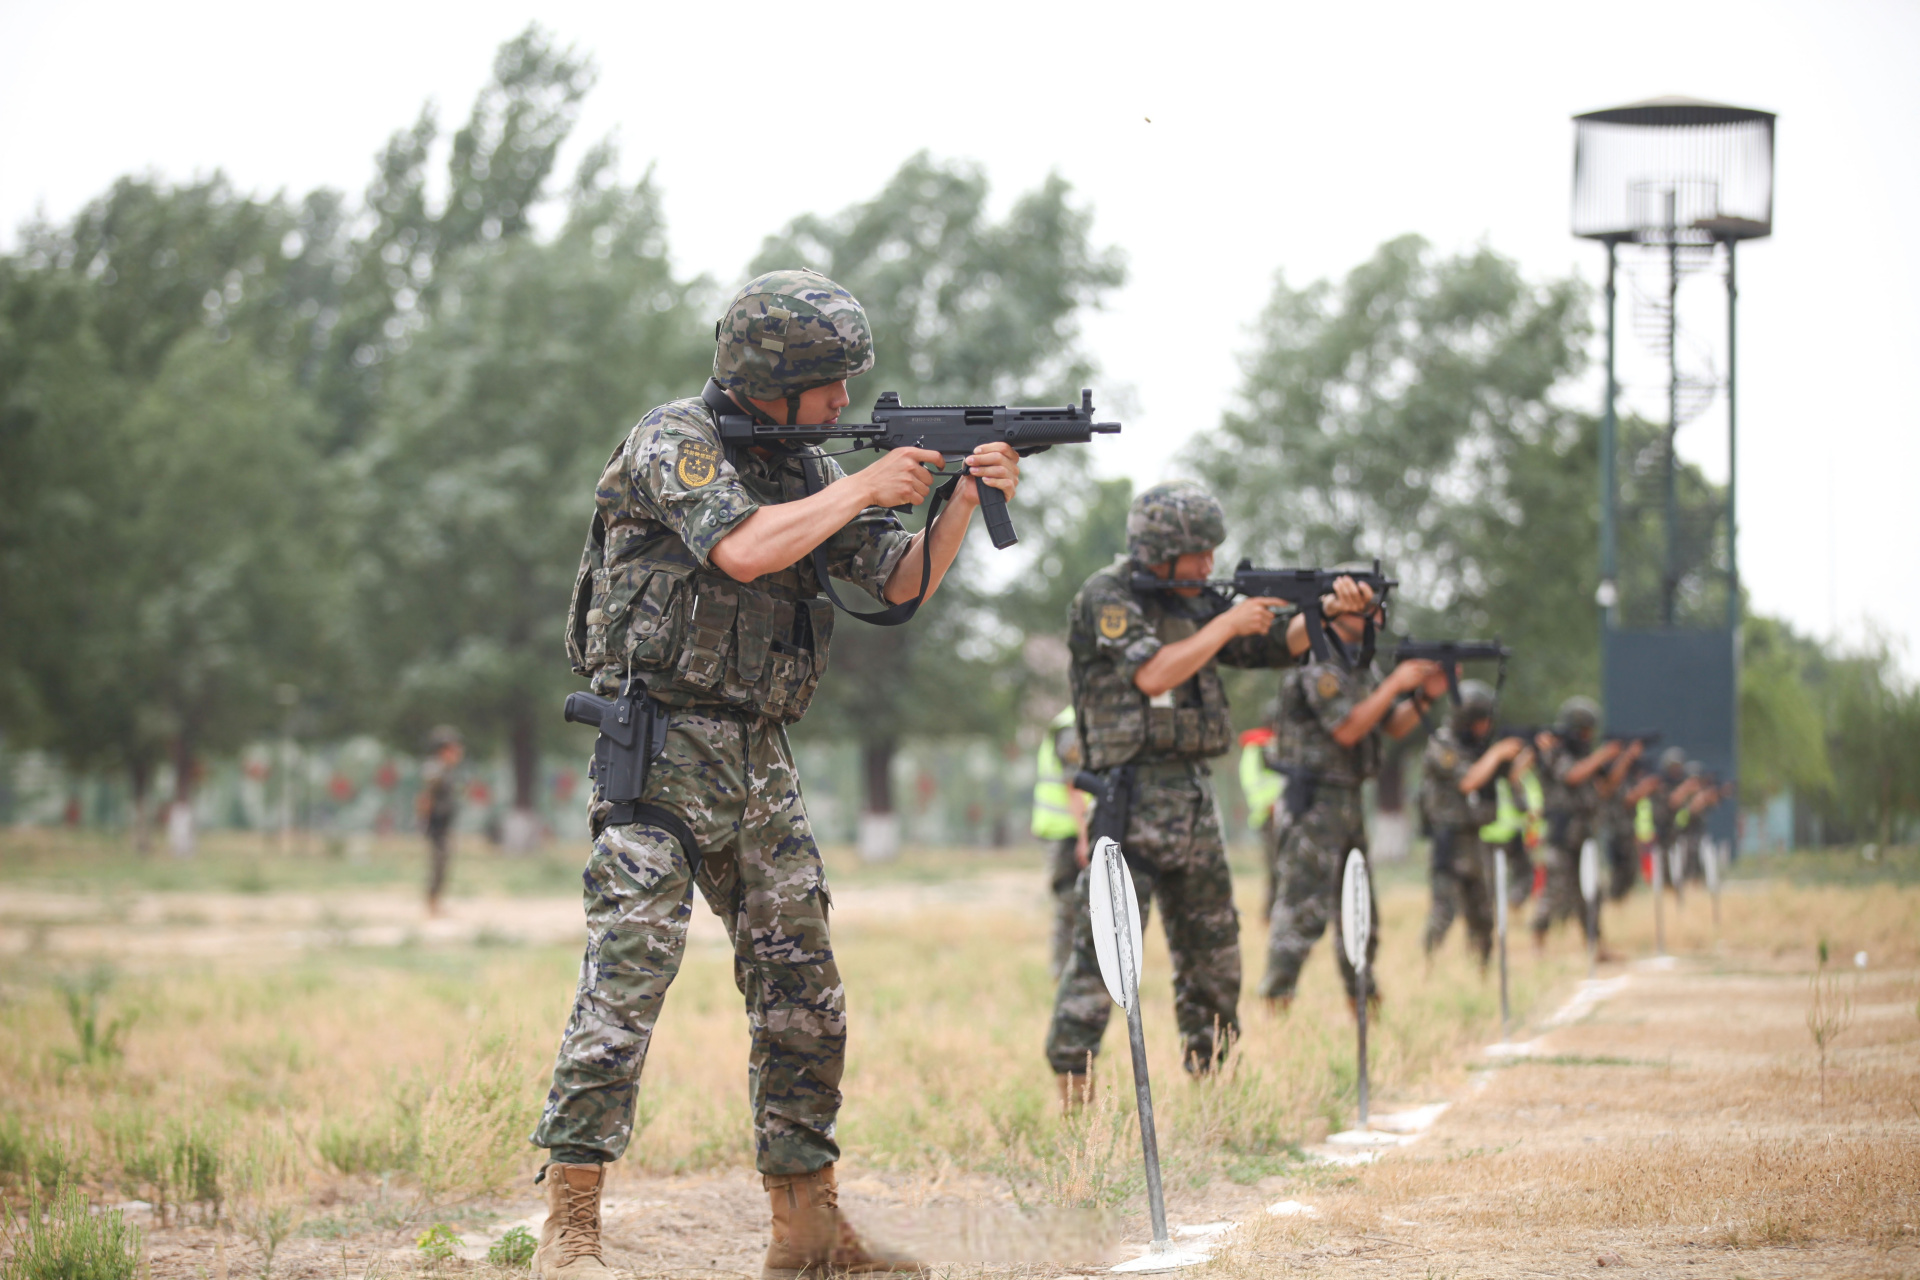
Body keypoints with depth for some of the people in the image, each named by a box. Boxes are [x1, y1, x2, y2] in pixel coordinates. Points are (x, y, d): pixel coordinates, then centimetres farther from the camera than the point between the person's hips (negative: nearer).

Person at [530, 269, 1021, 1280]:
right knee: (628, 975, -16)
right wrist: (864, 488, -15)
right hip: (661, 751, -8)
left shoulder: (805, 468, 14)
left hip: (758, 762, 8)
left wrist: (963, 502, 0)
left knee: (803, 993, 8)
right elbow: (745, 549, -25)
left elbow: (901, 582, 16)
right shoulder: (673, 442, -9)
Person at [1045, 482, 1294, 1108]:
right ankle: (1072, 1082, -11)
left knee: (1213, 945, 12)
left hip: (1193, 795, 8)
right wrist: (1225, 625, -13)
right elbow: (1154, 672, -20)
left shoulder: (1190, 602, 14)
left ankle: (1209, 1077, 21)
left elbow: (1274, 647, 16)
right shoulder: (1106, 598, -7)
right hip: (1135, 793, -8)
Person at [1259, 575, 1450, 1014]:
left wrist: (1425, 695, 0)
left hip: (1347, 801, 9)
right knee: (1304, 909, -12)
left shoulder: (1361, 665, 15)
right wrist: (1395, 684, -17)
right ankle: (1275, 1005, -10)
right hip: (1312, 801, -9)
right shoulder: (1319, 662, -14)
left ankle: (1364, 1004, 23)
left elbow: (1394, 726, 18)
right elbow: (1346, 729, -21)